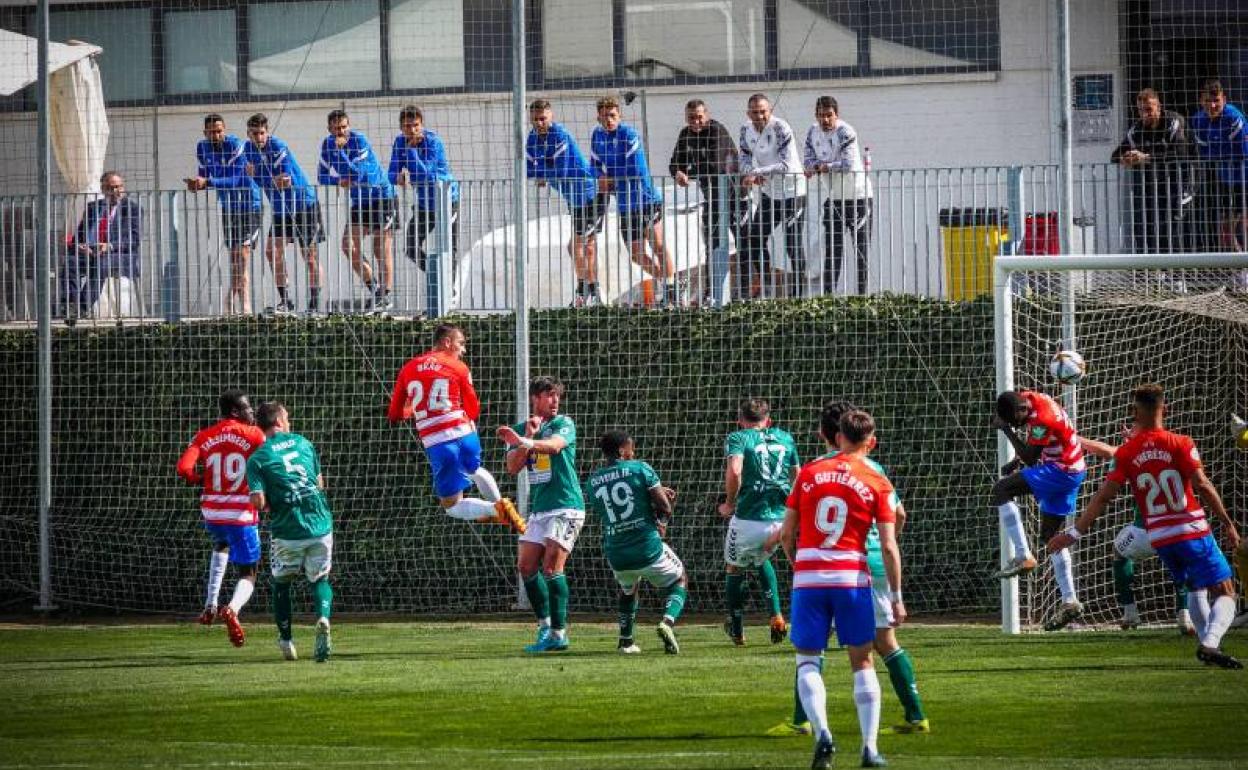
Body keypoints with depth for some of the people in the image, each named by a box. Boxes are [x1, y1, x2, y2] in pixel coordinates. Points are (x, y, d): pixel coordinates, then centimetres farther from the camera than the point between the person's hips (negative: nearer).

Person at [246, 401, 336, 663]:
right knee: (320, 579, 17)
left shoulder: (257, 459, -2)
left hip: (287, 531, -2)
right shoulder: (304, 443, 10)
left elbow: (258, 502, -11)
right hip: (320, 523, 2)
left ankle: (286, 641, 21)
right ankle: (323, 619, -13)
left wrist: (269, 505, 10)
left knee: (281, 582, 21)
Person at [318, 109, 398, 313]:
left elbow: (355, 174, -28)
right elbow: (322, 176, 2)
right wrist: (338, 181, -17)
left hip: (382, 195, -7)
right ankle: (374, 288, 8)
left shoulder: (359, 141, -20)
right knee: (349, 245, -4)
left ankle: (386, 296, -1)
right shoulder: (327, 144, -2)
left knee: (382, 250, -6)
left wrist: (340, 151, -33)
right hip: (359, 202, 7)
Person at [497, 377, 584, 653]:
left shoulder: (564, 424, -5)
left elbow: (555, 444, -28)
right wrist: (528, 436, -12)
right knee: (526, 565, 3)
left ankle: (559, 633, -14)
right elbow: (513, 468, 0)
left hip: (565, 506, -7)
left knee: (551, 566, -15)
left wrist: (524, 442, -46)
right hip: (539, 507, 7)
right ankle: (545, 625, 15)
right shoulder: (521, 429, 12)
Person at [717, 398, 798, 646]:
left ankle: (737, 631, 30)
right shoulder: (785, 438, 12)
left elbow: (734, 471, -21)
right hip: (780, 519, 4)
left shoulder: (738, 438, -3)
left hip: (748, 519, -4)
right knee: (761, 560, 33)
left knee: (734, 569, 21)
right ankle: (777, 615, 17)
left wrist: (729, 503, -6)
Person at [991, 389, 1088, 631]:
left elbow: (1030, 458, -23)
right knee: (1050, 534, 13)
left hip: (1061, 471, -10)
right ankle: (1070, 602, 13)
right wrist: (1018, 460, 9)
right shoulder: (1026, 398, 2)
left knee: (1001, 489, -15)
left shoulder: (1042, 419, -26)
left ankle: (1023, 556, -20)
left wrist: (1007, 430, -22)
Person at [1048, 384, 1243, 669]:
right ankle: (1211, 643, -27)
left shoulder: (1126, 453, 0)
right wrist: (1227, 523, -8)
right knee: (1225, 594, -3)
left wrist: (1074, 533, 4)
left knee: (1195, 588, 28)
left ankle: (1206, 644, 22)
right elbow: (1202, 486, -15)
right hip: (1193, 532, -4)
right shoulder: (1180, 443, -8)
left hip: (1159, 538, 4)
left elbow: (1103, 497, -2)